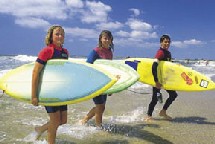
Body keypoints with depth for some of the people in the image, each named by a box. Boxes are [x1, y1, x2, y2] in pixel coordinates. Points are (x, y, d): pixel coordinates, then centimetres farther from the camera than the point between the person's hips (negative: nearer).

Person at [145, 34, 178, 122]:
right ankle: (148, 116, 13)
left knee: (173, 95, 11)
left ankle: (163, 112, 23)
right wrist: (156, 81, -30)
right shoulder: (160, 52, -18)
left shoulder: (168, 53, 10)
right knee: (155, 99, -2)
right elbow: (154, 66, -29)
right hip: (158, 78, -9)